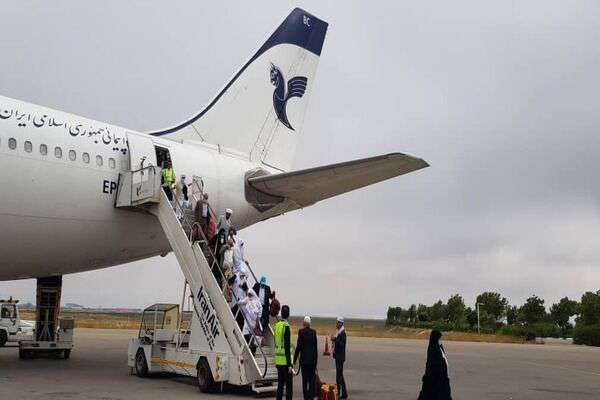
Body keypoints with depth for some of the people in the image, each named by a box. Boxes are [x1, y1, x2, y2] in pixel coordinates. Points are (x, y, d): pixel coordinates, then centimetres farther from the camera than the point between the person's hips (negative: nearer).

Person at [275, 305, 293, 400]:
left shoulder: (276, 325, 8)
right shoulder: (286, 327, -14)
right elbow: (287, 347, -18)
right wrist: (289, 364, -16)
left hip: (278, 361, 7)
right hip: (285, 361, -7)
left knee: (280, 384, 13)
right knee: (289, 385, -2)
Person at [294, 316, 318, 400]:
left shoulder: (301, 331, -8)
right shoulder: (313, 332, 1)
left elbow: (298, 346, -9)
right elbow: (315, 346, 6)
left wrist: (295, 359, 0)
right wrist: (316, 360, 15)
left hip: (304, 358, -2)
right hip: (312, 358, 2)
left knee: (304, 379, 4)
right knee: (311, 379, 7)